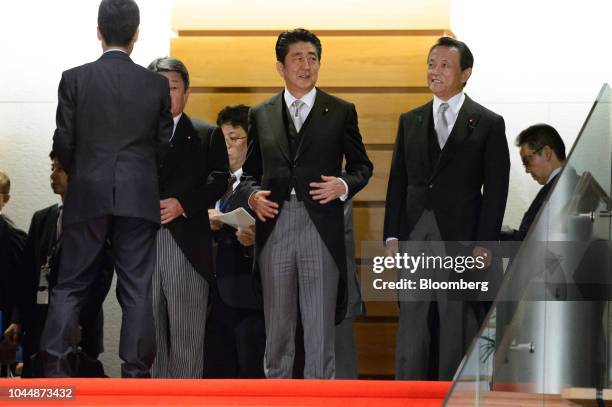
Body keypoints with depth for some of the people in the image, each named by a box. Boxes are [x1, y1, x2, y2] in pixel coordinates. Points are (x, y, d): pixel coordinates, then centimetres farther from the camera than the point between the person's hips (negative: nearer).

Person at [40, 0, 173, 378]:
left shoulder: (75, 79, -3)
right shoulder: (157, 84, 0)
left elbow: (63, 144, -1)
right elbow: (164, 146, 5)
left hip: (87, 197, 0)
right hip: (140, 200, 0)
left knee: (70, 287, 5)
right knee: (137, 290, 4)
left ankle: (56, 373, -3)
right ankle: (136, 373, 1)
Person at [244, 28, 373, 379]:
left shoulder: (341, 112, 7)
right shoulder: (260, 115, 13)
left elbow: (362, 166, 11)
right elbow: (252, 169, 17)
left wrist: (344, 186, -9)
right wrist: (253, 195, -3)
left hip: (321, 227, -2)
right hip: (274, 226, 2)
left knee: (320, 326, -1)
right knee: (277, 325, 8)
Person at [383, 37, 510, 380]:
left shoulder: (488, 124, 0)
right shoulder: (410, 121, 12)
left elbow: (495, 189, -3)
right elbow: (398, 181, 11)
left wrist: (485, 244, -10)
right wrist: (392, 235, 3)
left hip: (461, 238, -3)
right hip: (414, 236, 3)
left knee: (458, 331, 2)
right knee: (412, 329, 3)